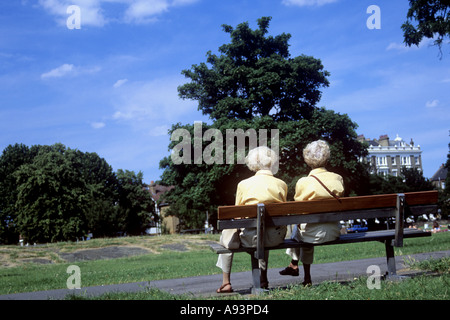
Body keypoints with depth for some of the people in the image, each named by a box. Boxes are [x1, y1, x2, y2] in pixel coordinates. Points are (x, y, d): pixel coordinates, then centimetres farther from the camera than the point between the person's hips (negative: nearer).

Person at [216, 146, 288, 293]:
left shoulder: (244, 184, -6)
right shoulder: (282, 184, 1)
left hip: (251, 237, -3)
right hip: (277, 237, 4)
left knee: (227, 234, 25)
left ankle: (226, 282, 25)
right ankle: (263, 279, 40)